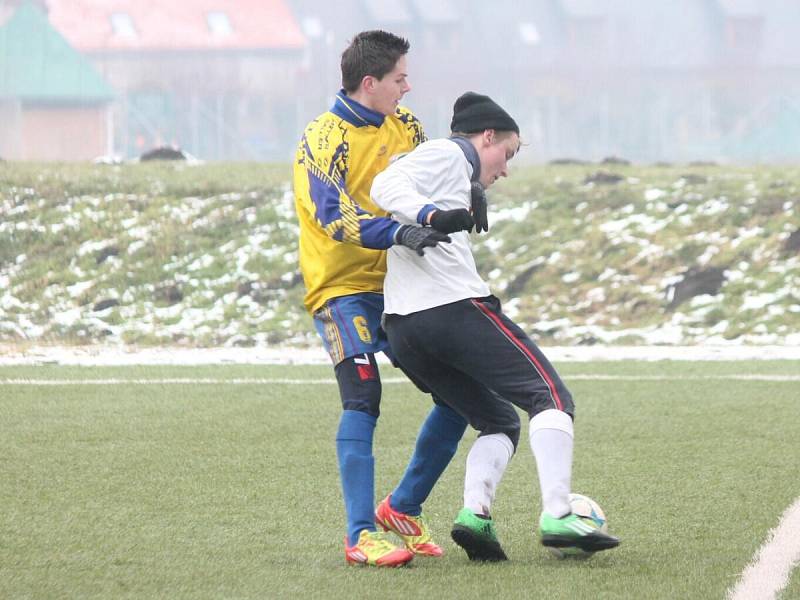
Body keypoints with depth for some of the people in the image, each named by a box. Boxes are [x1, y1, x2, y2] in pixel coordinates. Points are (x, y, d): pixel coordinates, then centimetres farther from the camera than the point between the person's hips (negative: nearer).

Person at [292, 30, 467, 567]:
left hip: (401, 284, 7)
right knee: (362, 398, -21)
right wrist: (398, 233, -42)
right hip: (343, 288, -7)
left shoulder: (405, 125, 7)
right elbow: (335, 215, -28)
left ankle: (404, 506, 17)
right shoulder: (323, 141, -16)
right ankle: (360, 537, -21)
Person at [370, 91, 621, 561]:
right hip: (455, 306, -10)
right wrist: (435, 216, -30)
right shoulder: (446, 155, 4)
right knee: (551, 398, -8)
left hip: (402, 327, 10)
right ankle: (557, 516, -24)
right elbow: (387, 186, -13)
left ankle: (475, 513, -9)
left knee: (500, 421, 16)